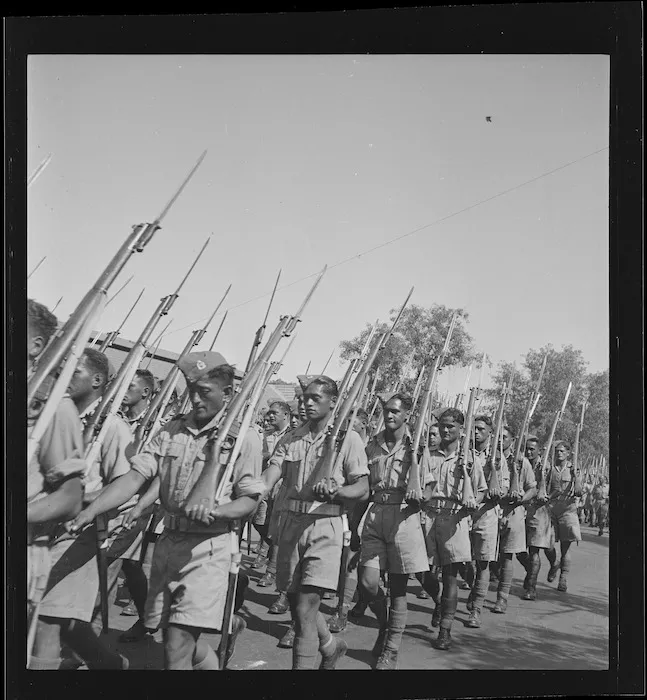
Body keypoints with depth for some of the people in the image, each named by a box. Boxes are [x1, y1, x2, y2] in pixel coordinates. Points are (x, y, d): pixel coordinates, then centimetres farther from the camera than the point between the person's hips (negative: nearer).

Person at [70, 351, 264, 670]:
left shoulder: (244, 437, -6)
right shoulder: (170, 431, 6)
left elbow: (248, 500, -6)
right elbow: (135, 476, -2)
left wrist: (214, 512, -26)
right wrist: (89, 511, -16)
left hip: (208, 547, -5)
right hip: (168, 541, 5)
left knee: (178, 644, -9)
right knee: (171, 633, 17)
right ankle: (220, 644, 45)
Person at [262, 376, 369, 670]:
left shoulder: (348, 439, -2)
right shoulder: (292, 438, 10)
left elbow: (362, 487, -6)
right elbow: (271, 473, -1)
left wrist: (335, 491, -26)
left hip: (324, 526, -5)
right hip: (292, 522, 5)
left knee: (305, 608, -11)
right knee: (295, 601, 17)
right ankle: (331, 646, 44)